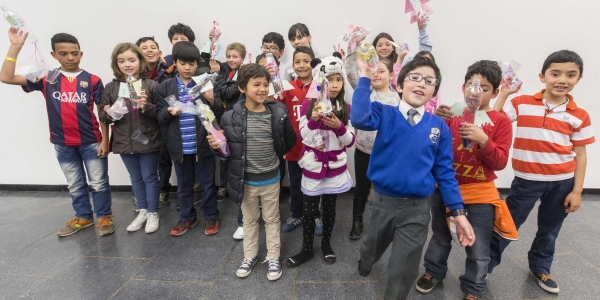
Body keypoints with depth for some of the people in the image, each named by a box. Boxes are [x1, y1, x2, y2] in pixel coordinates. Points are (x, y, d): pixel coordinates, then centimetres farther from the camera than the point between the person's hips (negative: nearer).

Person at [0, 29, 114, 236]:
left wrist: (105, 140, -8)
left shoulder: (92, 80, -5)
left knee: (99, 182, 7)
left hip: (91, 141, -3)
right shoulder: (46, 78, 2)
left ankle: (104, 217, 21)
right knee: (75, 184, 16)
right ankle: (83, 217, 32)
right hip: (62, 143, 3)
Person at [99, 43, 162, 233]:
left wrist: (147, 107, -25)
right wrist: (108, 114, -16)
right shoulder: (111, 87, 3)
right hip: (124, 142, 4)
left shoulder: (151, 85, -6)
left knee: (150, 177, 9)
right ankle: (142, 211, 33)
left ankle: (153, 213, 24)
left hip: (148, 141, -4)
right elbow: (103, 115, 6)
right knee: (136, 179, 17)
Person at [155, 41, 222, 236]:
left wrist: (212, 102, -24)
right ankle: (187, 218, 36)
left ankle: (211, 217, 30)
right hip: (179, 146, 2)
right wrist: (169, 112, -18)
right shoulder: (165, 88, 2)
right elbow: (159, 116, 2)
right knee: (184, 186, 18)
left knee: (208, 184, 12)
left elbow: (219, 115, -5)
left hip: (203, 144, -2)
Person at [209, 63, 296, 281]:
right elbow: (227, 147, -2)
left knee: (272, 219, 16)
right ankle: (250, 256, 39)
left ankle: (273, 257, 34)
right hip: (245, 180, 0)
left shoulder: (278, 113, -11)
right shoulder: (231, 117, -13)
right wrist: (217, 146, -22)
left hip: (270, 179, 0)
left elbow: (290, 141, 3)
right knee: (249, 220, 19)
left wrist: (273, 155, 1)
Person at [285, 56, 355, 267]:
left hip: (335, 167, 1)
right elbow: (303, 137, -8)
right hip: (313, 167, -1)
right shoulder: (308, 104, -5)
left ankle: (326, 244, 36)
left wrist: (339, 127, -23)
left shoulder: (346, 109, -2)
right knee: (309, 210, 9)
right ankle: (307, 249, 28)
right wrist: (313, 120, -25)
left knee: (329, 208, 16)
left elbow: (350, 141, -4)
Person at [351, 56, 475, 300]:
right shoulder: (385, 113, -8)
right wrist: (365, 79, -25)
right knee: (372, 248, 26)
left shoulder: (439, 127, -3)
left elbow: (444, 171, 1)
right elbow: (359, 119, -30)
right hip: (382, 201, 0)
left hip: (416, 208, 1)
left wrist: (458, 212, -2)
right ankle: (364, 266, 61)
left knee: (404, 271, 12)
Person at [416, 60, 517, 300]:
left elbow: (500, 162, -9)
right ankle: (433, 272, 42)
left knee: (478, 249, 10)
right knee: (440, 237, 20)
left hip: (480, 193, -1)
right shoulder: (453, 115, -1)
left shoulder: (501, 122, -4)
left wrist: (483, 140, -26)